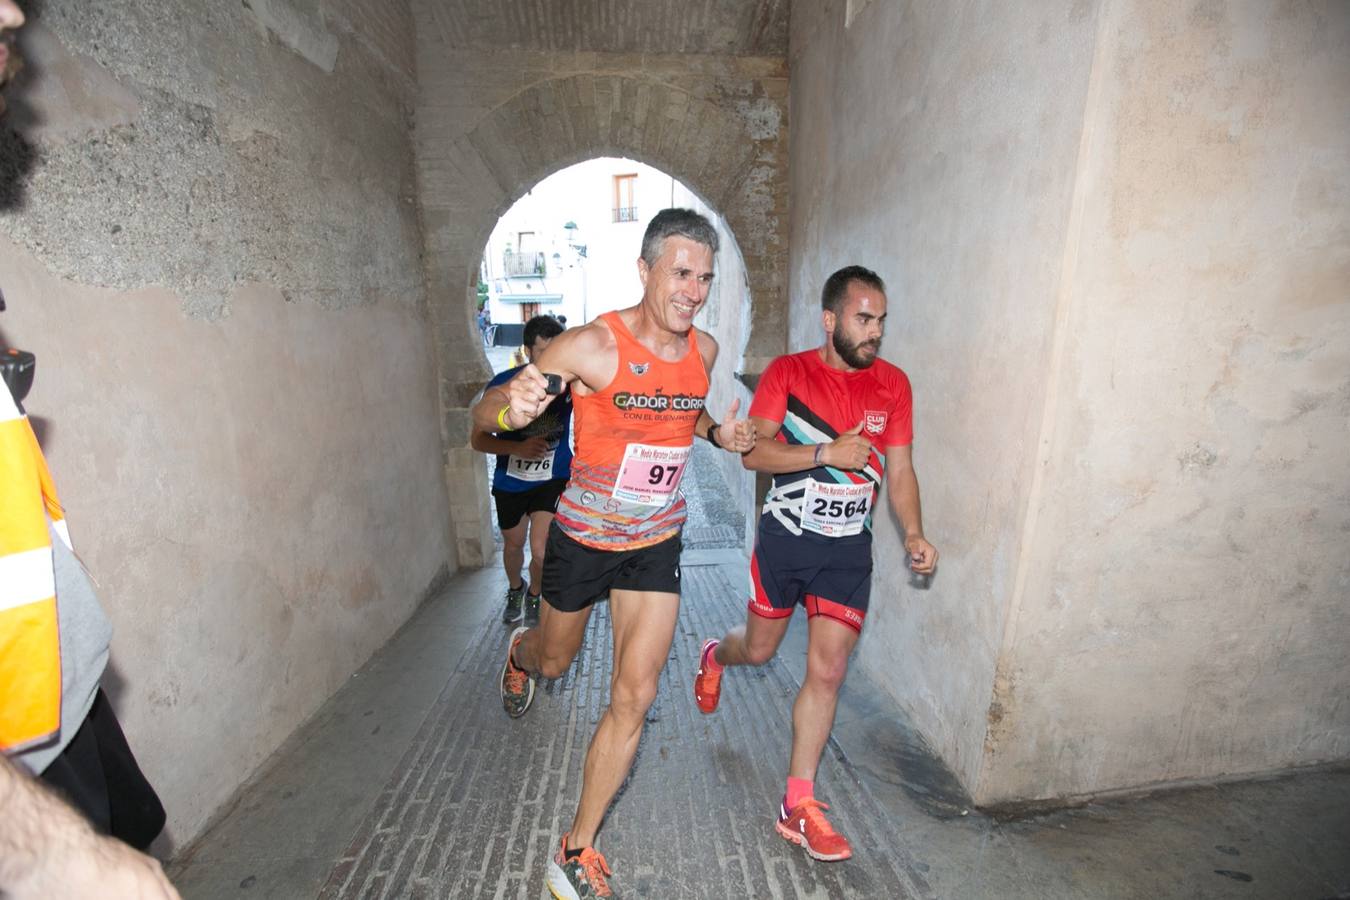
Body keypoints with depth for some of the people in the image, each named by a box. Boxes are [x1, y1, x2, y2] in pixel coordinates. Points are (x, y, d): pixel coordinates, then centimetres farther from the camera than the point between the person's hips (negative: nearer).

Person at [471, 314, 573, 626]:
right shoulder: (503, 384, -17)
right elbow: (478, 439, -12)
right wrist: (519, 448, -28)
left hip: (552, 478, -1)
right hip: (510, 481, 2)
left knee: (541, 551, -12)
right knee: (513, 544, 21)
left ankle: (534, 596, 24)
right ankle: (514, 590, 55)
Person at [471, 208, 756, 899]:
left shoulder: (704, 350, -3)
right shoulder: (592, 345, -20)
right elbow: (482, 414, -16)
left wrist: (716, 433, -3)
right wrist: (511, 407, -40)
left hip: (656, 545, 3)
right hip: (583, 538, -3)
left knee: (634, 696, 0)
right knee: (554, 662, 21)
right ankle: (520, 653, 62)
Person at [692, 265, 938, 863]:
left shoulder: (892, 383, 1)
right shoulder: (787, 373, -8)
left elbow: (898, 469, 4)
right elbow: (754, 452, -16)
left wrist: (914, 534, -8)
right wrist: (827, 453, -26)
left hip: (847, 549, 2)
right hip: (784, 538, -2)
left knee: (827, 672, 3)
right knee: (760, 649, 15)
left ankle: (798, 807, 21)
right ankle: (715, 657, 53)